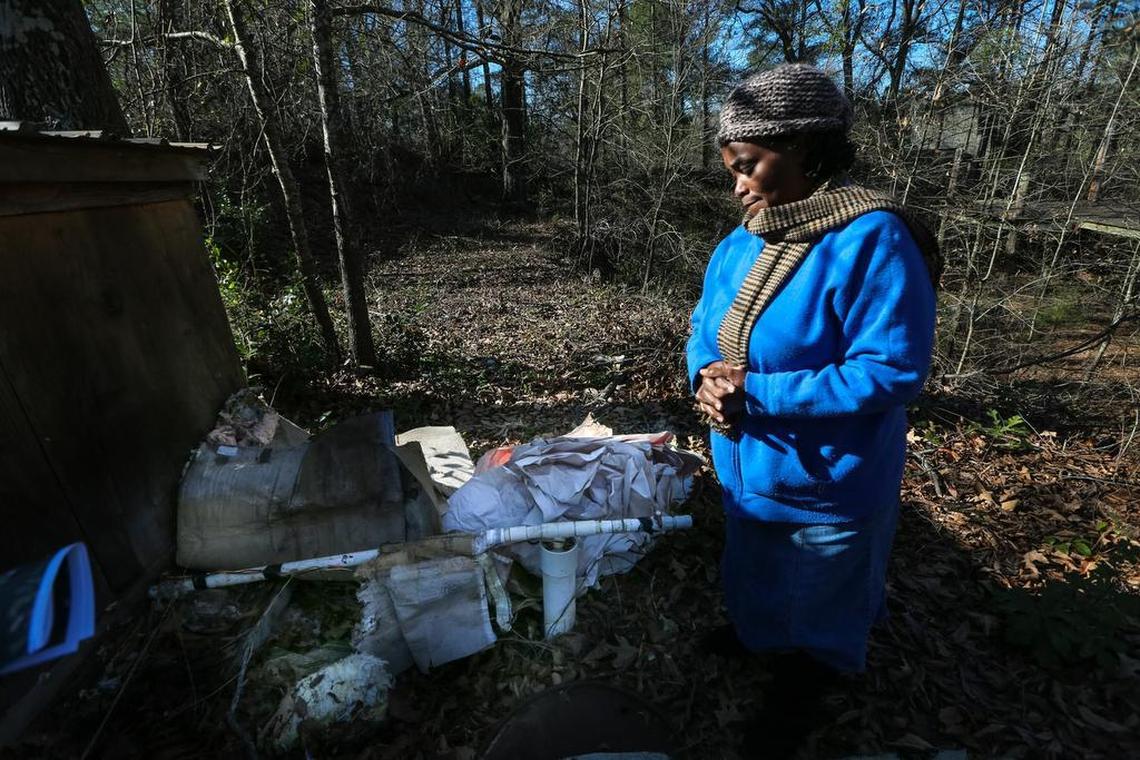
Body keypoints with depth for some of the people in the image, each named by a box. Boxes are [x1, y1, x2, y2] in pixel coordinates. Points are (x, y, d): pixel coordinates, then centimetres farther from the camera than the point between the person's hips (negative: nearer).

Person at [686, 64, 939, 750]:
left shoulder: (873, 240, -25)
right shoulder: (739, 245, -3)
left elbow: (891, 373, -28)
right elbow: (706, 330, 5)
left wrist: (755, 391, -29)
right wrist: (707, 378, -18)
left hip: (829, 485, -6)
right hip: (746, 471, 7)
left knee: (819, 593, 23)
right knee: (755, 572, 31)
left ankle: (809, 667, 53)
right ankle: (757, 631, 61)